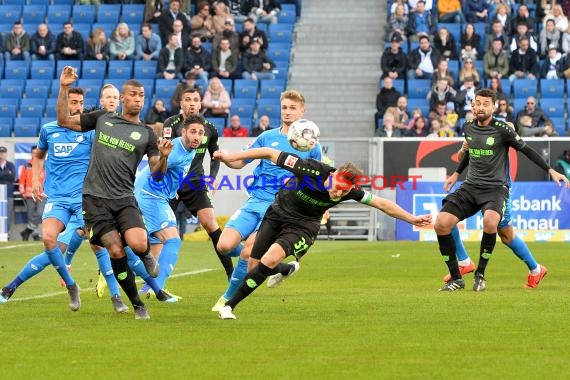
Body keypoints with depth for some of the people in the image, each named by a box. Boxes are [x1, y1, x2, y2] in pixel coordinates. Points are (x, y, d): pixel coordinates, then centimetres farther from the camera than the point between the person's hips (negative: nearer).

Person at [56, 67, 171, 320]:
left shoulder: (146, 134, 8)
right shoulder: (102, 118, 11)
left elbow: (156, 173, 4)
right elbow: (64, 121, 15)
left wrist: (163, 157, -17)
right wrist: (64, 88, 5)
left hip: (124, 199, 0)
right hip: (95, 198, 0)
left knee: (138, 244, -25)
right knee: (116, 251, -13)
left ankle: (146, 256, 15)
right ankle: (138, 305, 3)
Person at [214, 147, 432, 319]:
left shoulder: (350, 191, -22)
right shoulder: (310, 170, -30)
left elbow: (382, 204, -9)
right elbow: (270, 153, -22)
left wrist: (412, 219, -6)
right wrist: (231, 157, -18)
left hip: (303, 227, -1)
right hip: (277, 214, 1)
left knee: (270, 260, -26)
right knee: (254, 266, 4)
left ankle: (230, 305, -15)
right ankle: (286, 269, 41)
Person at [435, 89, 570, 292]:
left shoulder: (502, 130, -9)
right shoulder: (468, 127, 7)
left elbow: (526, 149, -1)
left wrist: (550, 171, -5)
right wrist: (456, 173, 38)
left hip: (495, 187, -5)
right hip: (470, 186, 5)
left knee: (490, 221, -38)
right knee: (441, 224, -15)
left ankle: (480, 275, -17)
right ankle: (456, 278, -1)